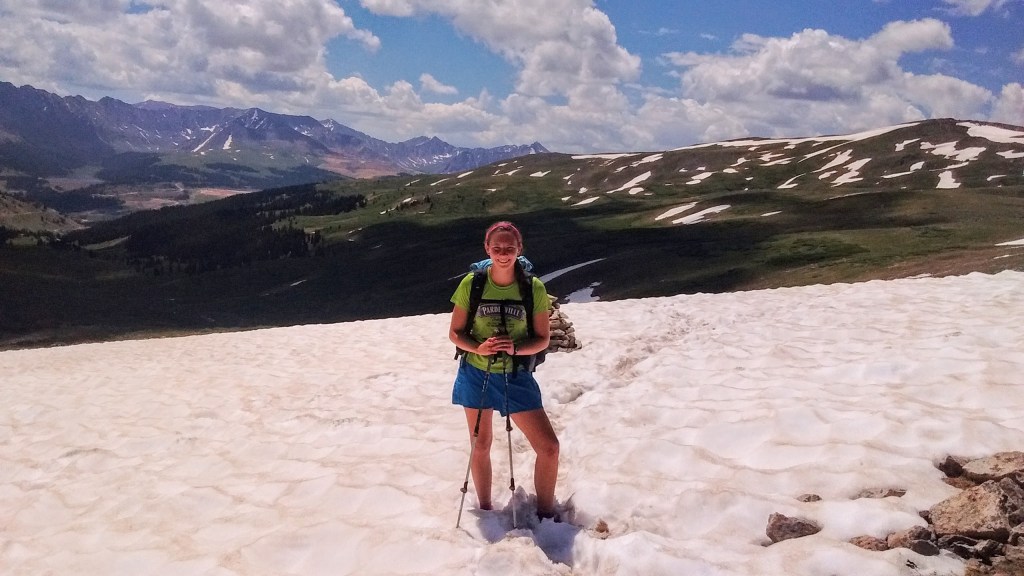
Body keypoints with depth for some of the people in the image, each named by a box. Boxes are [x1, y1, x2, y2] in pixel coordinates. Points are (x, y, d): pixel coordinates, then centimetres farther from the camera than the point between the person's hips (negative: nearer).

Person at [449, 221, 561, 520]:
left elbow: (543, 339, -5)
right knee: (481, 446, 15)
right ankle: (485, 512, 35)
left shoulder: (534, 288, -11)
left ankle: (545, 514, 15)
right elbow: (455, 333, -2)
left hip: (516, 377, -1)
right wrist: (478, 347, -23)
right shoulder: (472, 284, -9)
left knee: (549, 446, -7)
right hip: (476, 374, 1)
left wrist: (515, 348, -24)